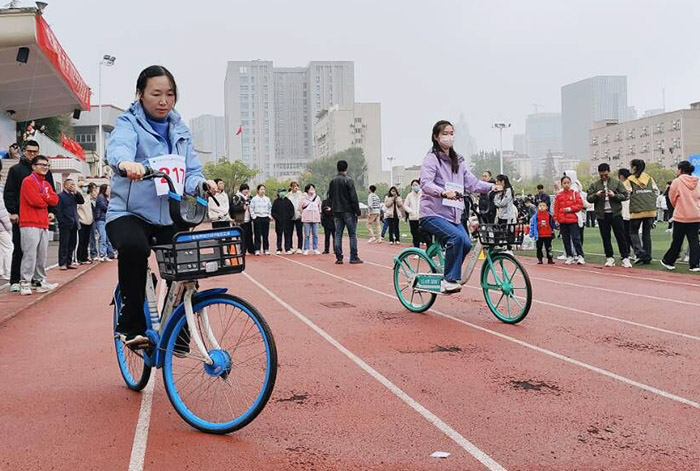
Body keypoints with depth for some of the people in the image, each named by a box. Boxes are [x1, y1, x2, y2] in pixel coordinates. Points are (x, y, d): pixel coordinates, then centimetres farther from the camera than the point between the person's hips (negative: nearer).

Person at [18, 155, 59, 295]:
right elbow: (35, 200, -15)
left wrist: (42, 196, -8)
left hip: (43, 224, 7)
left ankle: (41, 281, 15)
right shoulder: (28, 181, -3)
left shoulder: (46, 184, 20)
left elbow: (55, 200, 6)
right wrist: (46, 200, 2)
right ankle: (25, 283, -7)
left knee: (42, 255, 9)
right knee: (30, 254, -10)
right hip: (30, 224, -7)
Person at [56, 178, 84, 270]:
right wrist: (62, 222, -15)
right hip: (65, 224, -7)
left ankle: (69, 262, 16)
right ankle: (62, 264, 1)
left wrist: (77, 192, -2)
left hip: (74, 224, 7)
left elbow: (82, 201, 6)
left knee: (72, 244, 9)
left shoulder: (74, 195, 17)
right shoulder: (60, 196, -4)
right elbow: (58, 210, -8)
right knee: (64, 244, -2)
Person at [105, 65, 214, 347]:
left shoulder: (180, 131, 13)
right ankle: (132, 323, -20)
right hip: (129, 213, -5)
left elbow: (191, 172, 6)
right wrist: (126, 163, -51)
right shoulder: (129, 123, -3)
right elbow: (119, 146, -26)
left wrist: (202, 184, -19)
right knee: (134, 248, -35)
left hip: (169, 216, 5)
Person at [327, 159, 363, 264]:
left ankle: (339, 258, 5)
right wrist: (357, 211, -10)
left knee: (338, 235, 7)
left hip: (337, 212, 6)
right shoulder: (348, 180, -10)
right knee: (352, 235, 0)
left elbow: (330, 196, 14)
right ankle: (353, 257, -2)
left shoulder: (332, 181, 8)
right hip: (348, 211, -5)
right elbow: (353, 197, -13)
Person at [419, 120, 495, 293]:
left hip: (453, 215, 7)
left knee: (466, 244, -13)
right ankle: (450, 280, -17)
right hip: (433, 214, -7)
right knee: (457, 237, -28)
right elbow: (425, 183, -21)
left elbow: (471, 182, 8)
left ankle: (440, 276, 7)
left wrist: (491, 187, -9)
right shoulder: (431, 158, -5)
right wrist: (443, 192, -39)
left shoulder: (457, 160, 17)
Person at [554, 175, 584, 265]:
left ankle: (580, 256, -3)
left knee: (576, 238, -7)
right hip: (562, 221, 3)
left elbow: (580, 204, -1)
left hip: (573, 220, -3)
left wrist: (571, 209, -12)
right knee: (566, 240, 8)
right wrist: (556, 219, 1)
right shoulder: (558, 195, 6)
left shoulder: (575, 193, 2)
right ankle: (569, 256, 16)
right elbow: (556, 208, 6)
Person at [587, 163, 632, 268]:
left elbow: (625, 196, 1)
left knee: (621, 237, -2)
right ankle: (609, 258, 16)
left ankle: (625, 258, 0)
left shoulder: (617, 183, 4)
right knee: (605, 238, 7)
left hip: (615, 213, -2)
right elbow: (589, 198, 5)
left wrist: (614, 195, -15)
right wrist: (596, 195, -15)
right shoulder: (594, 185, 9)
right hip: (602, 215, 2)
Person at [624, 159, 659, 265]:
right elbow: (656, 191, 8)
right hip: (650, 210, 4)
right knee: (647, 233, 11)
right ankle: (647, 257, 10)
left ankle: (640, 252, -11)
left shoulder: (630, 180, -4)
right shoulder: (649, 178, 8)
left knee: (633, 232, 9)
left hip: (637, 211, -4)